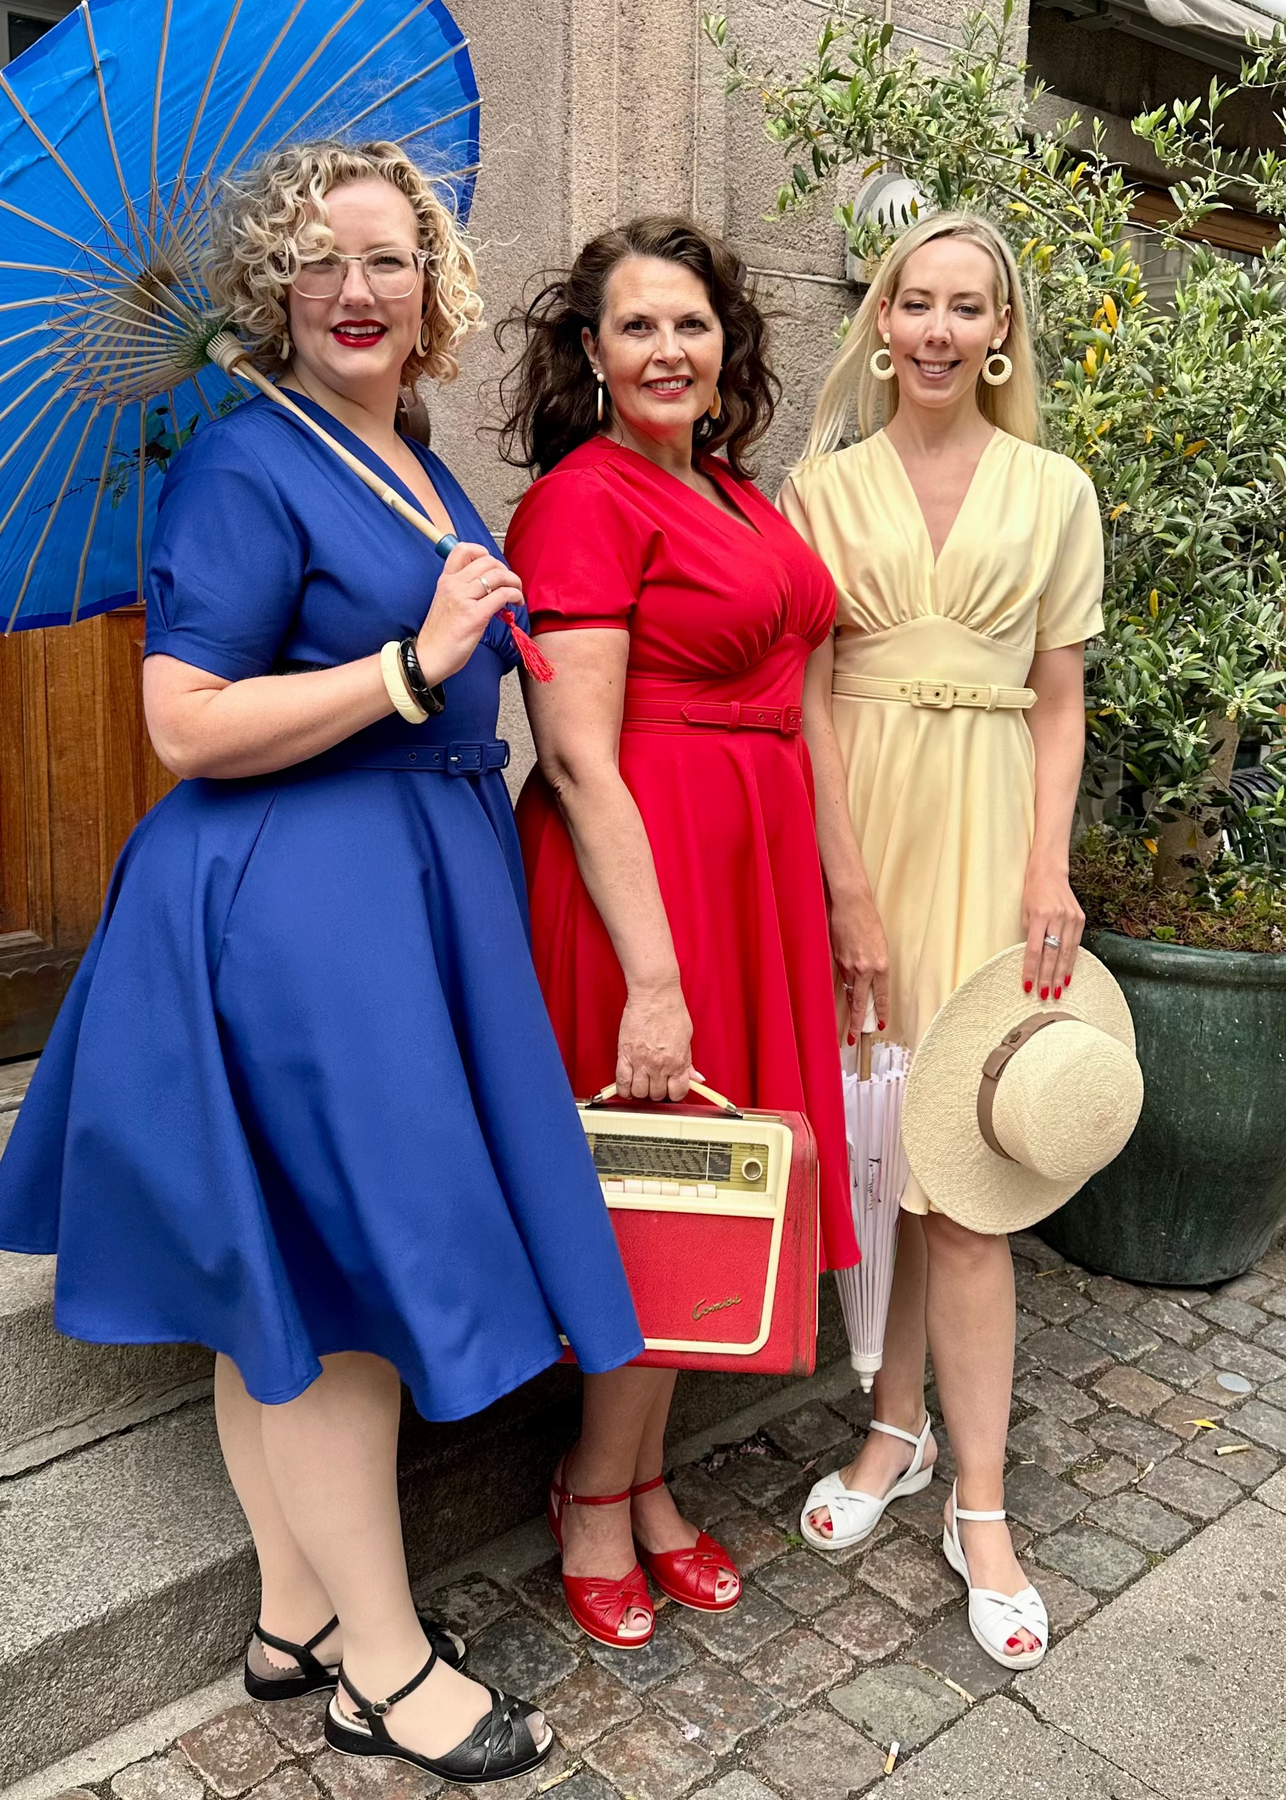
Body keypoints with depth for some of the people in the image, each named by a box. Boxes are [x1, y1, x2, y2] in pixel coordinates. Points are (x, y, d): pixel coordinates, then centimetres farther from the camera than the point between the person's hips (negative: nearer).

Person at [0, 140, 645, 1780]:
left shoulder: (418, 468, 16)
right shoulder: (247, 465, -11)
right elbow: (188, 728, -18)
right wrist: (415, 667, -19)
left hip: (413, 891, 9)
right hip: (288, 906, -9)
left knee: (298, 1287, 16)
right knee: (330, 1279, 0)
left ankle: (298, 1616, 32)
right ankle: (385, 1668, 18)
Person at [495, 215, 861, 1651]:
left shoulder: (734, 493, 15)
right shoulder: (586, 497, -11)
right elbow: (579, 759, -18)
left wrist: (836, 885, 16)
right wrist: (653, 973, -23)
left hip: (752, 851, 8)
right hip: (640, 869, -8)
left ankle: (642, 1480, 32)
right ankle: (597, 1498, 25)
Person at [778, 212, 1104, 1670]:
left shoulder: (1053, 492, 9)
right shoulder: (821, 489, 7)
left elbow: (1059, 704, 8)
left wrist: (1049, 870, -4)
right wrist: (842, 881, -8)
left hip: (985, 837, -1)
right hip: (846, 827, 1)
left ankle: (981, 1505, 10)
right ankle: (896, 1428, 27)